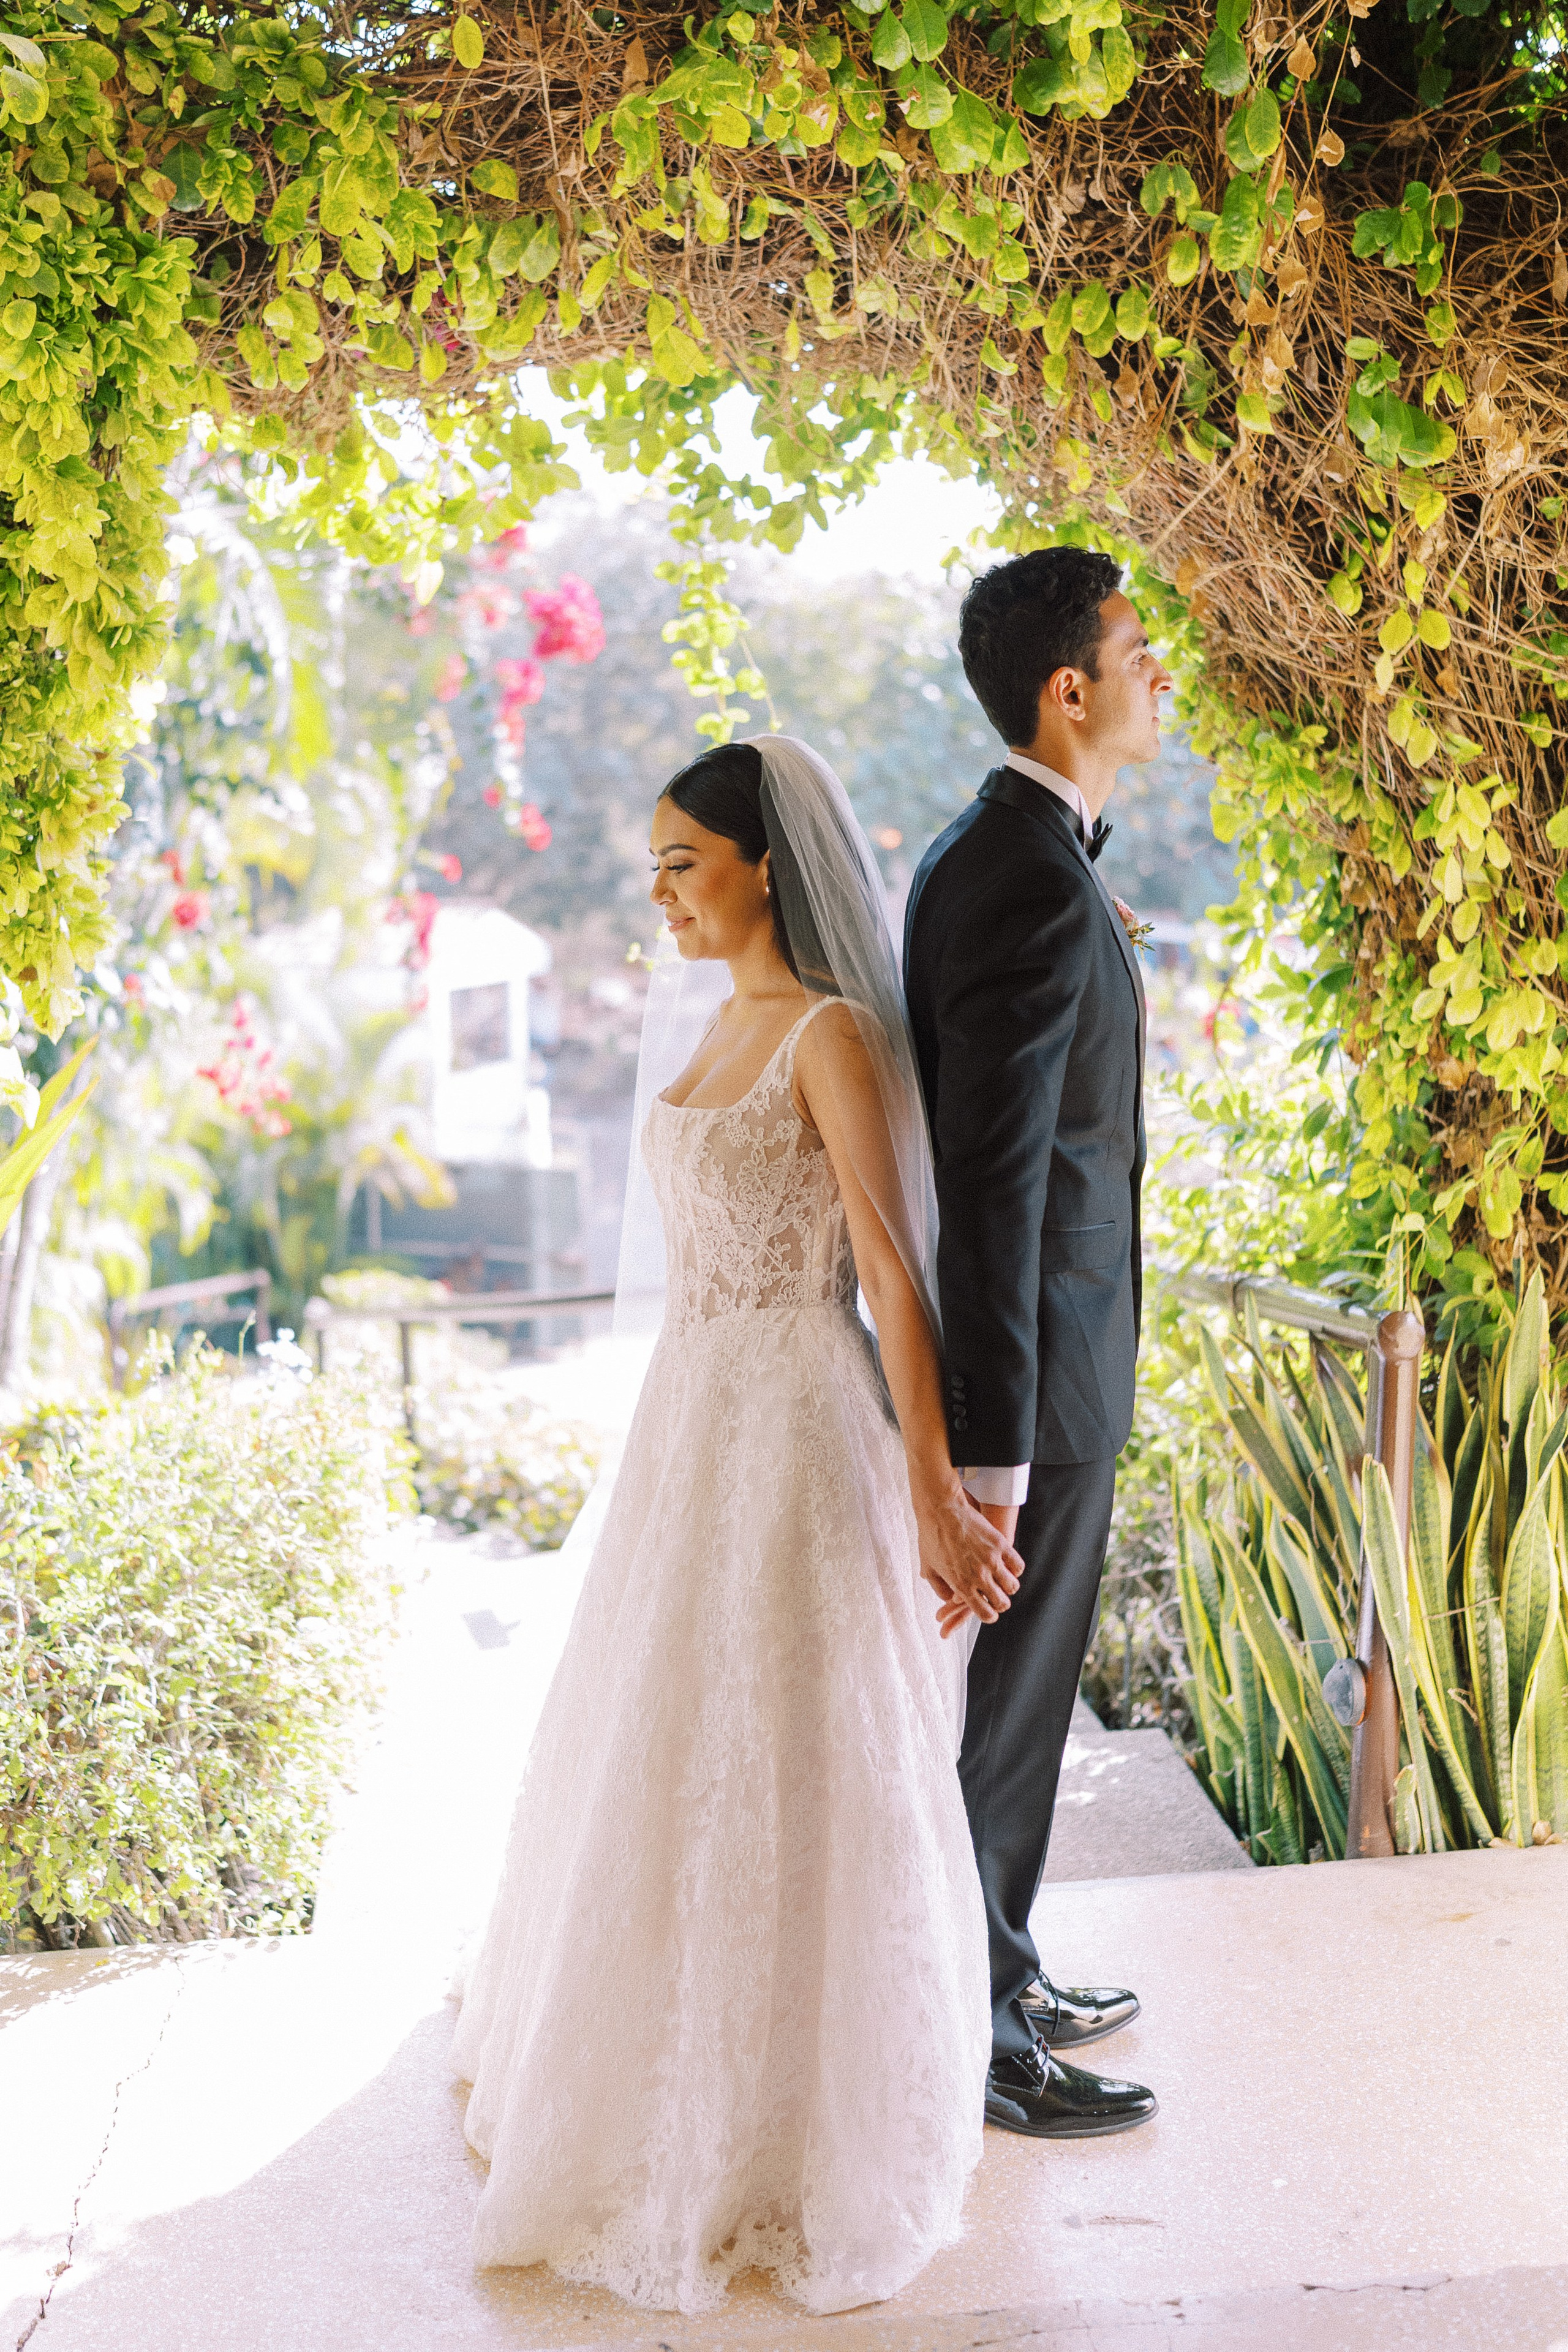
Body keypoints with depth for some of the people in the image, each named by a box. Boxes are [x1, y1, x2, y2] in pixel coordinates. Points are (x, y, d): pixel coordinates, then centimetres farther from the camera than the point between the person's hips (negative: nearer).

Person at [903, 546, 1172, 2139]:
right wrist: (992, 1451, -27)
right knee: (999, 1710, 5)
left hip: (1022, 1342, 10)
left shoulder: (979, 856, 10)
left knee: (1011, 1693, 22)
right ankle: (970, 2039, 22)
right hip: (1037, 1374, -10)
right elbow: (996, 1180, -27)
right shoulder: (1038, 885, -23)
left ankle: (999, 1967, 39)